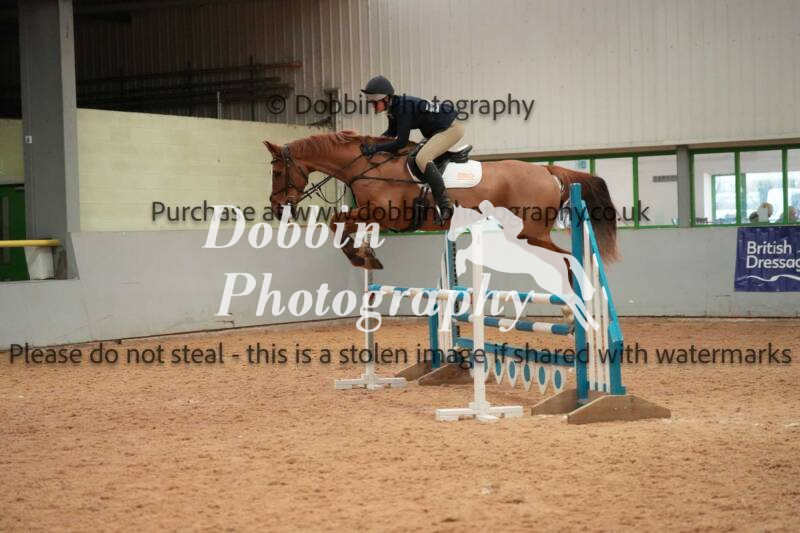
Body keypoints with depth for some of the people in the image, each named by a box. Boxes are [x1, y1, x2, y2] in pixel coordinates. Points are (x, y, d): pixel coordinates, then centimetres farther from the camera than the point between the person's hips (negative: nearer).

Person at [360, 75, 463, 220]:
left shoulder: (403, 108, -26)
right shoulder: (393, 108, 3)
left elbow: (401, 142, -26)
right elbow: (392, 132, 20)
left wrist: (374, 148, -23)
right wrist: (371, 141, 5)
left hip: (451, 129, -11)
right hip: (437, 131, 11)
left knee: (422, 158, -26)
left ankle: (445, 205, -30)